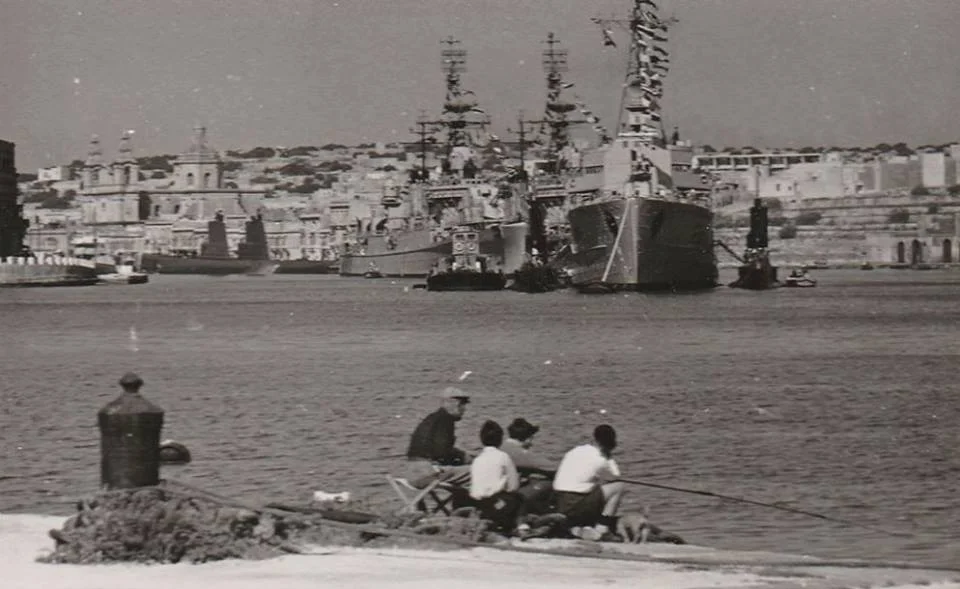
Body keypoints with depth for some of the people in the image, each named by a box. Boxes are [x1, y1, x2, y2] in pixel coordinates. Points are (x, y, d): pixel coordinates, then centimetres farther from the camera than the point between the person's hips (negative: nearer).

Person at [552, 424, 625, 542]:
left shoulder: (574, 452, 13)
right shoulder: (599, 461, -8)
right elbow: (615, 477, 9)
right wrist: (609, 457, 15)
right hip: (577, 507, -7)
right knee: (618, 487, 1)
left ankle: (577, 528, 5)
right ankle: (602, 530, 0)